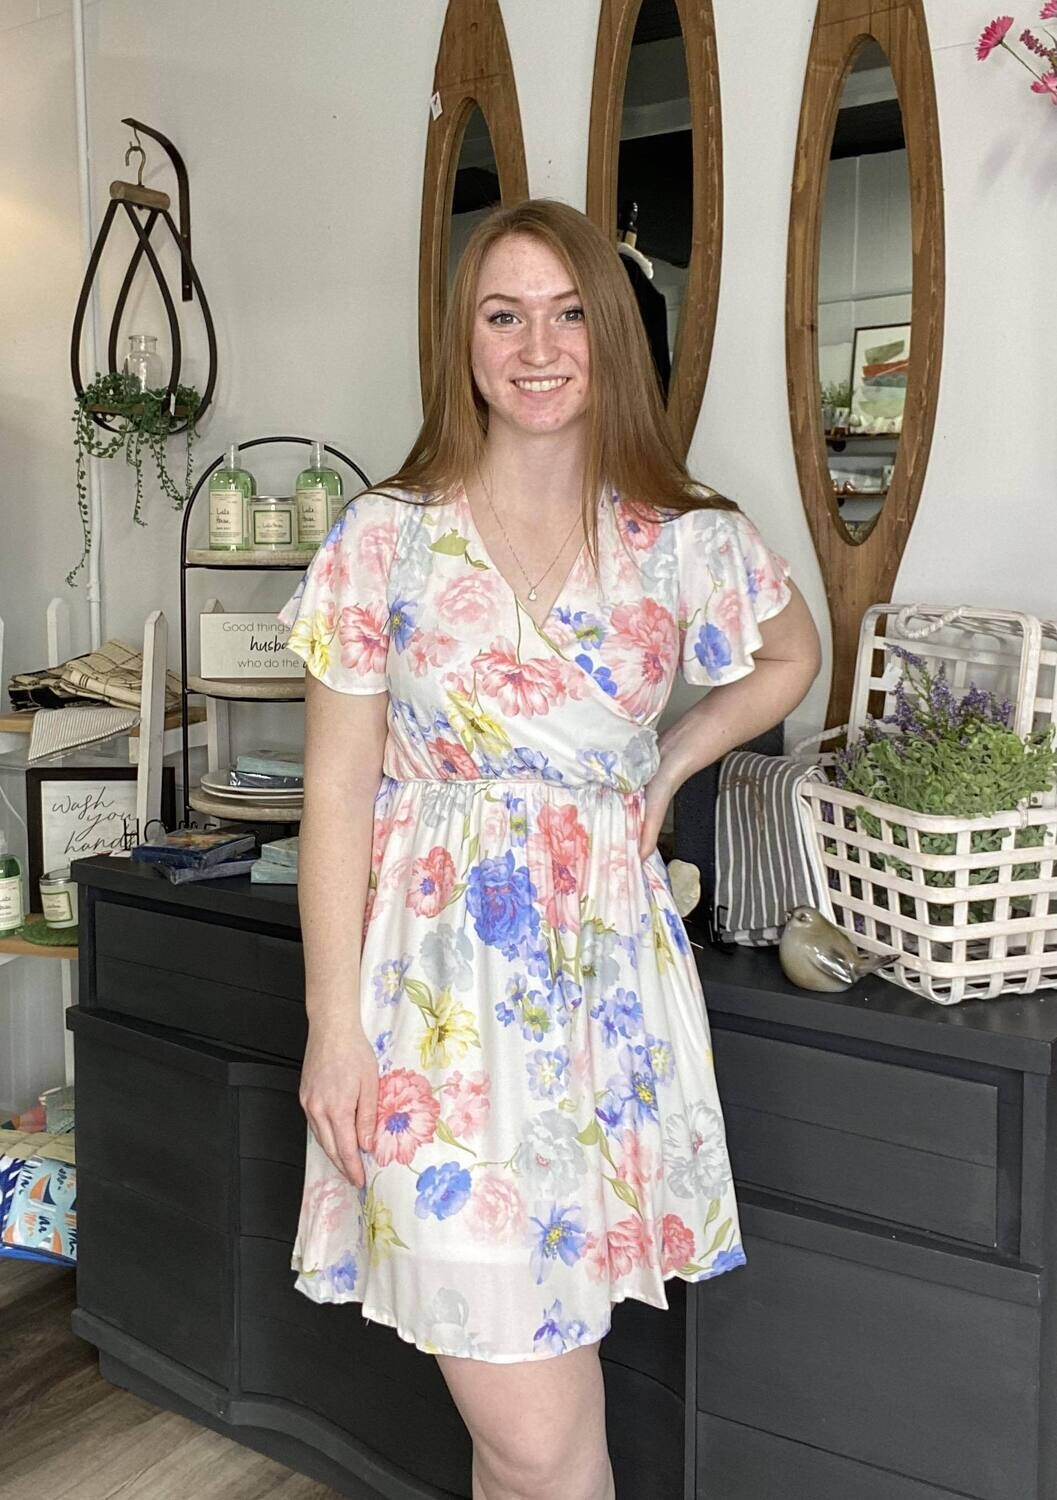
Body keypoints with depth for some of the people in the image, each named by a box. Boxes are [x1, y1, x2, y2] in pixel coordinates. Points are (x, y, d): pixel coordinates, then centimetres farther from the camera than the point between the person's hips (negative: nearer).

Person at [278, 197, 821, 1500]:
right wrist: (334, 1029, -6)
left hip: (610, 978, 2)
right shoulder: (386, 537, -3)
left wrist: (669, 764, 9)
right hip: (442, 986, -2)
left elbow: (789, 658, 23)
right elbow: (336, 796, -3)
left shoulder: (687, 541, 2)